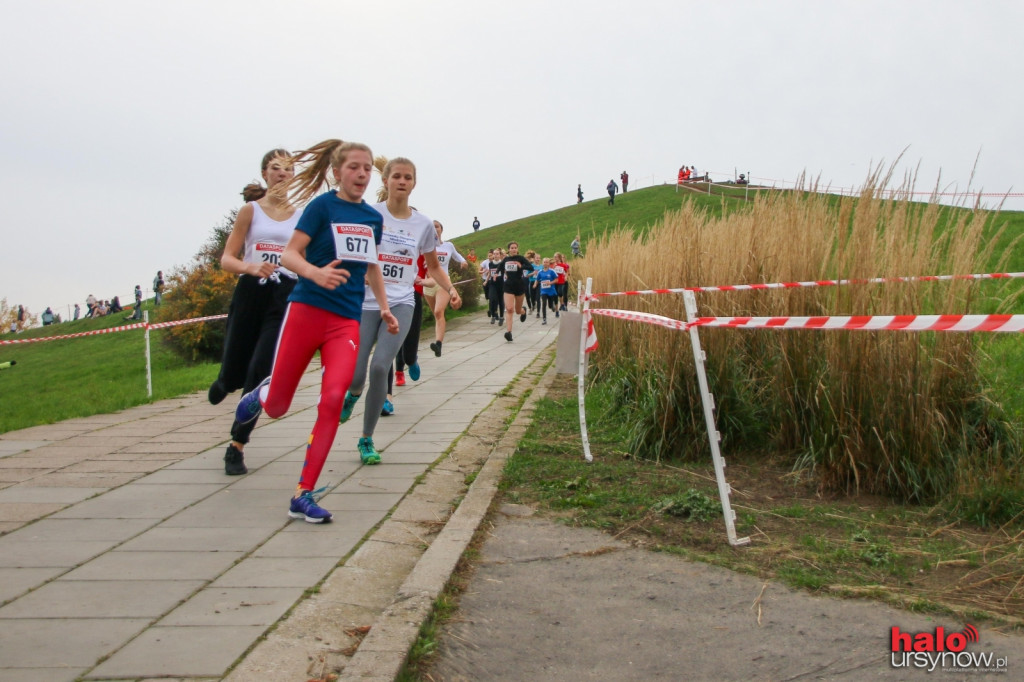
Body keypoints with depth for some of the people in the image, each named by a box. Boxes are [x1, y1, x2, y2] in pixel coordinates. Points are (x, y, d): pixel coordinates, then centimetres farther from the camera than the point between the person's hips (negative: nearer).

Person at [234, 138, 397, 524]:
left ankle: (303, 496, -10)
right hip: (306, 312, -3)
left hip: (346, 321, 3)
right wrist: (315, 273, -31)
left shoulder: (374, 219, 11)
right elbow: (289, 254, -11)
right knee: (276, 407, 5)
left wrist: (384, 307, 21)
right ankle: (261, 393, 45)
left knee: (333, 400, -17)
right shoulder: (322, 205, -5)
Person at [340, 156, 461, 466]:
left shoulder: (423, 224, 6)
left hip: (401, 304, 1)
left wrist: (451, 290, 0)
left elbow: (434, 266, 17)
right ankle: (354, 393, 34)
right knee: (355, 375, -9)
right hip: (365, 302, -1)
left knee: (380, 367, -16)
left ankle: (366, 440, 3)